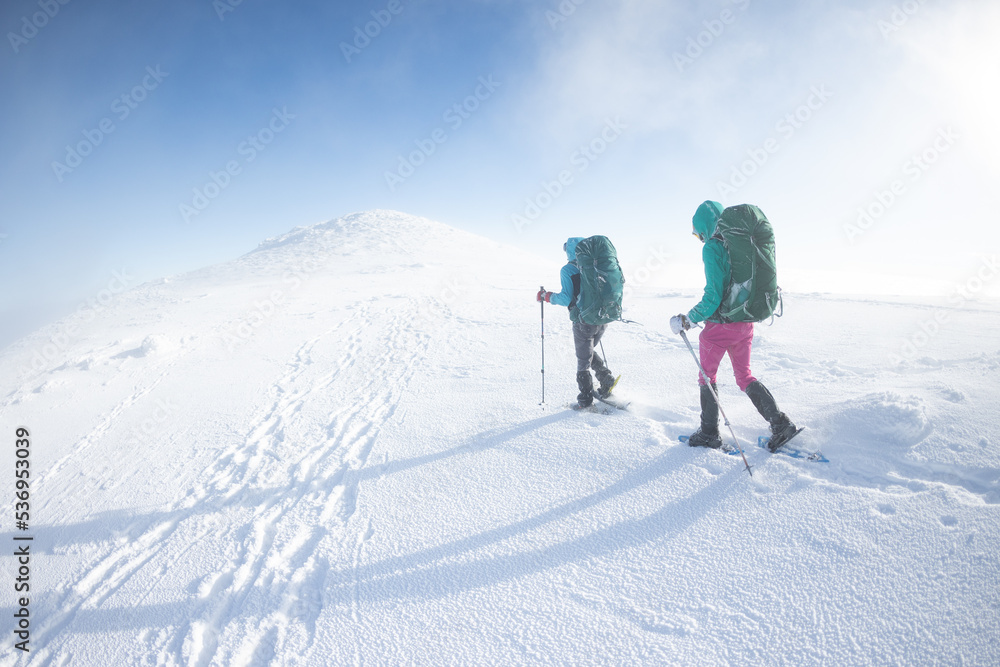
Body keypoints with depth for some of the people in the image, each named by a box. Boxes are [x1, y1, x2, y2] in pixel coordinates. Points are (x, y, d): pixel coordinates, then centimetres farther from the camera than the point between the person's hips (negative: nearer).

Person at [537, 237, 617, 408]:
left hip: (583, 321, -6)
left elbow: (566, 299, -15)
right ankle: (606, 378, 16)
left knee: (583, 359, 8)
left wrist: (546, 296, -1)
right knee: (589, 351, 28)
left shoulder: (567, 270, -7)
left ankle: (586, 399, 14)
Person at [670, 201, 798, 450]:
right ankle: (780, 423, 13)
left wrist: (687, 319, -15)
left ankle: (709, 433, 18)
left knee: (706, 376, 10)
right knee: (744, 376, 19)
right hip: (746, 323, 7)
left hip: (720, 324, -7)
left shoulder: (712, 247, -16)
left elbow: (713, 295, -23)